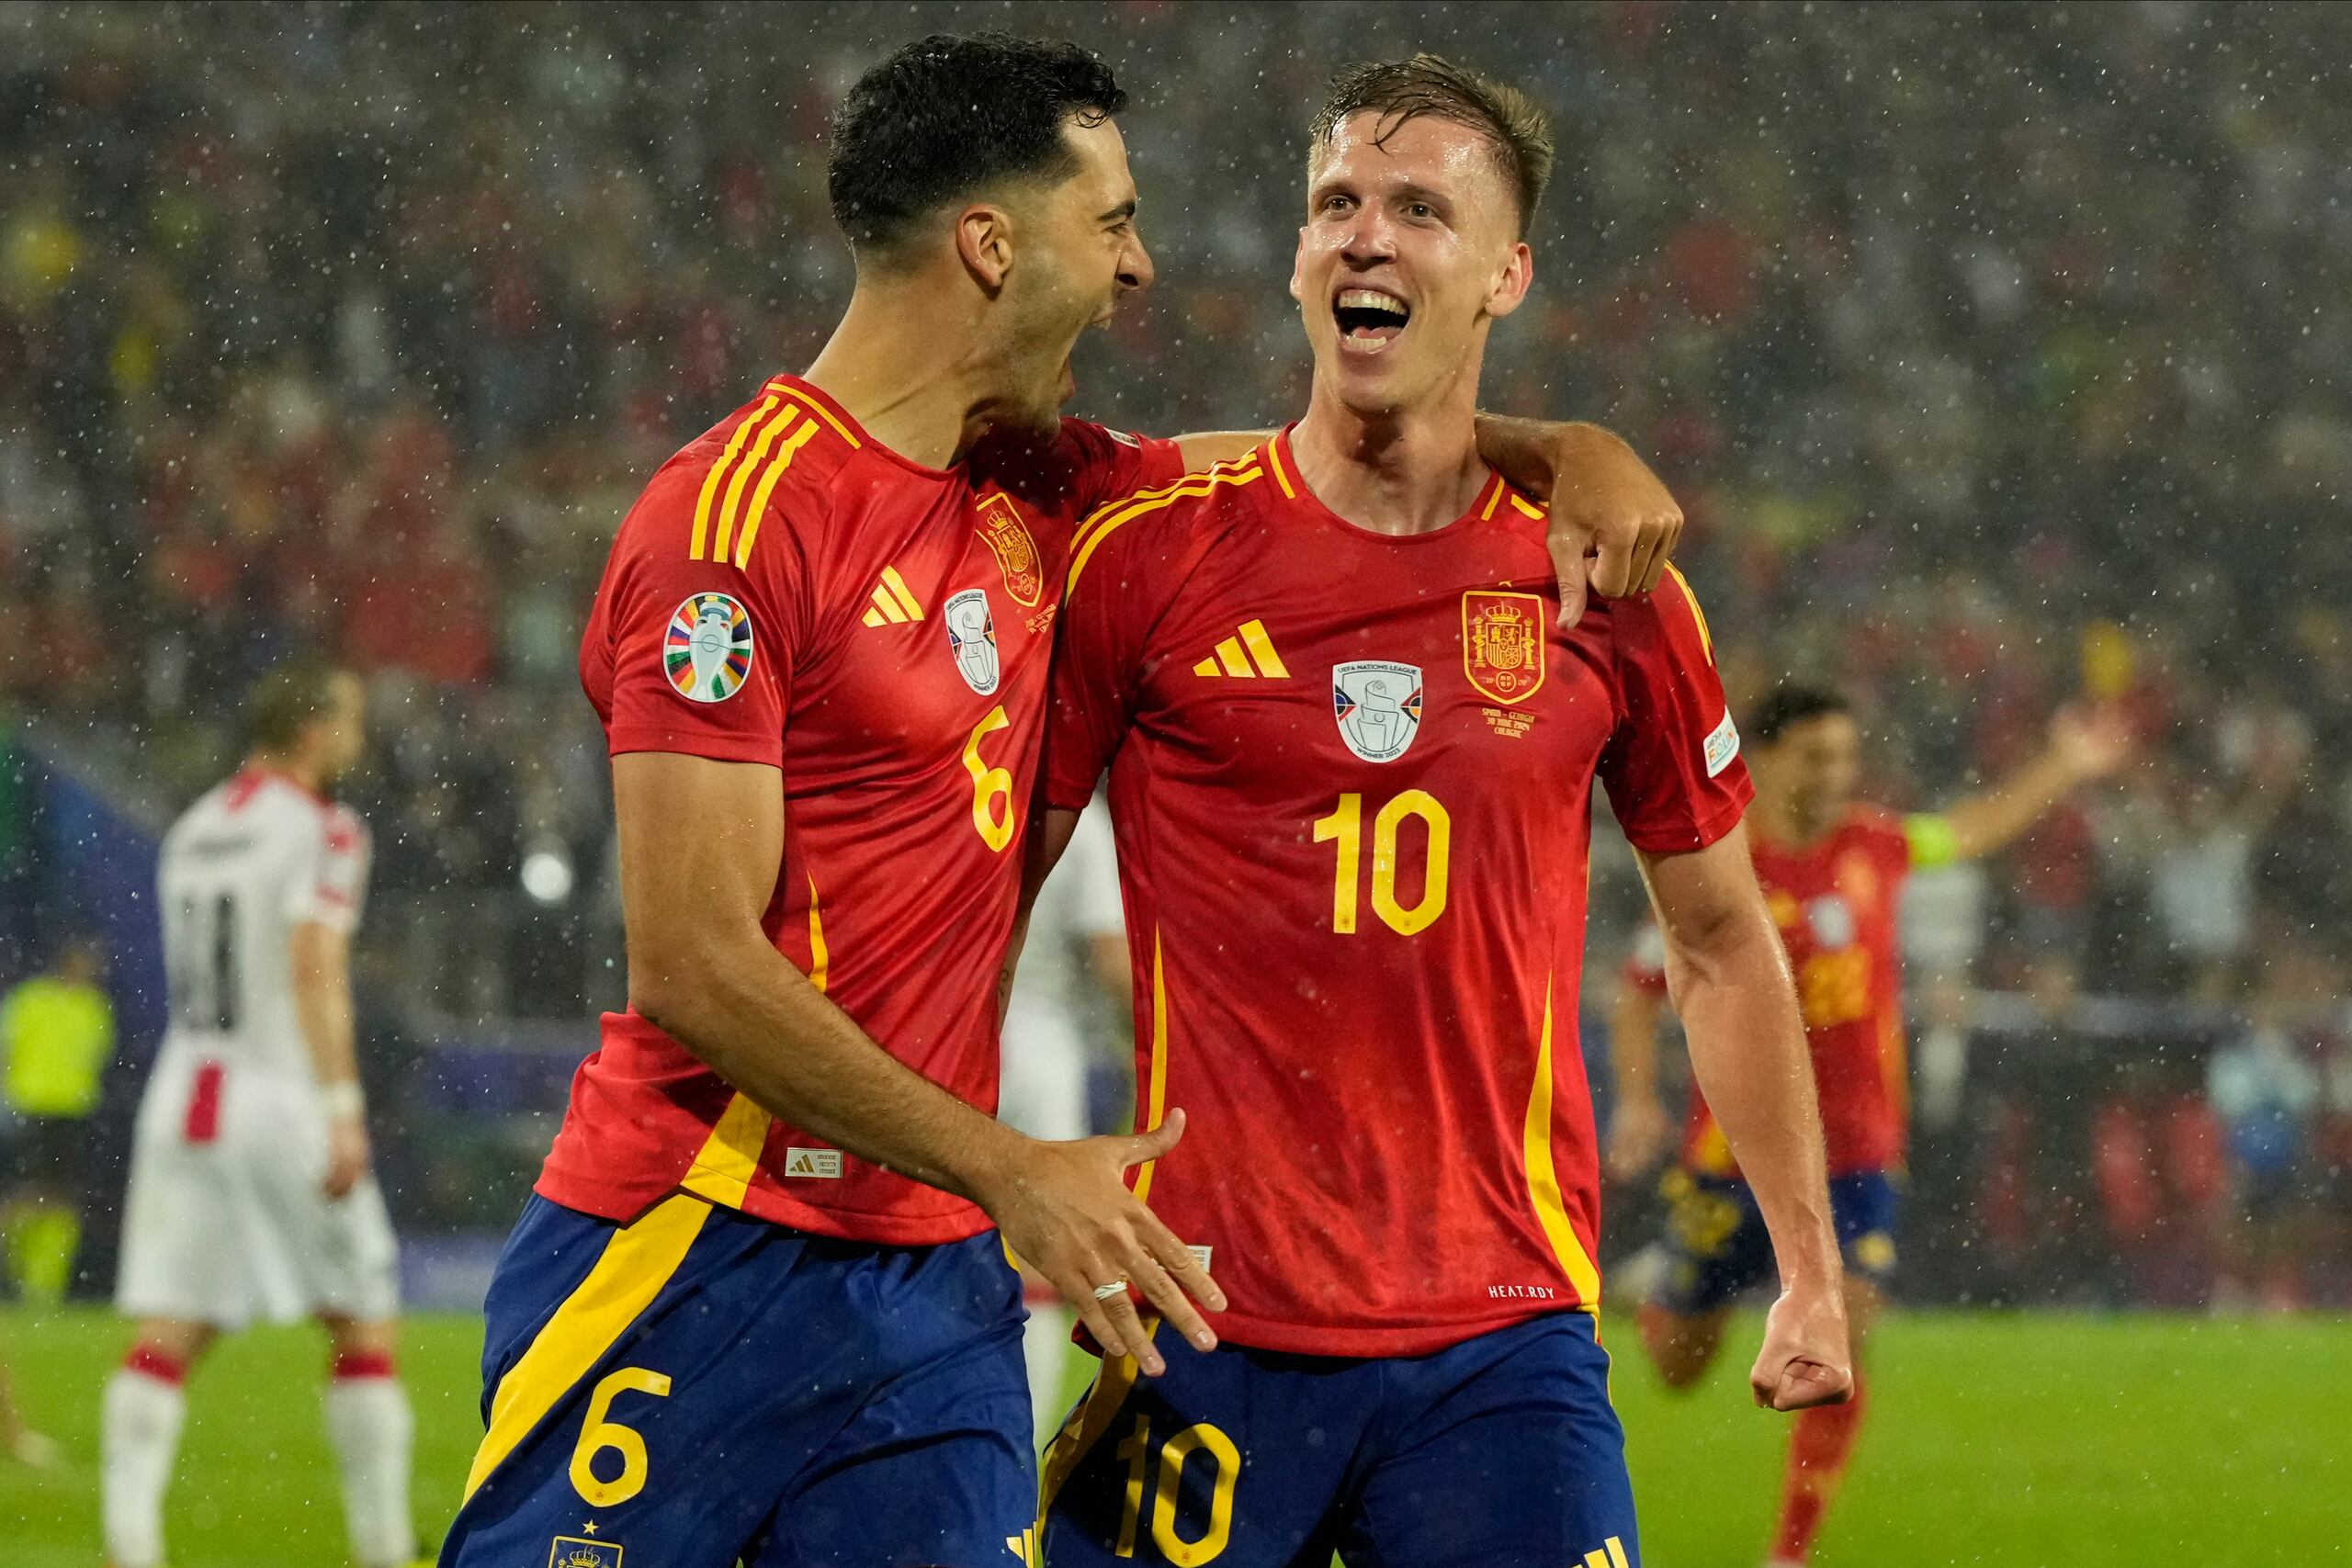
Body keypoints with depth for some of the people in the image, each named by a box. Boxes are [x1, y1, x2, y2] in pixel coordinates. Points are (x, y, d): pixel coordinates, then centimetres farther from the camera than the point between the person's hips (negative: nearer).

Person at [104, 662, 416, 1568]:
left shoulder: (193, 831, 16)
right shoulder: (320, 831, -6)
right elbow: (315, 971, -18)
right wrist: (343, 1110, -22)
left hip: (181, 1097, 6)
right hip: (282, 1098, -6)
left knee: (164, 1339, -2)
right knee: (365, 1326, 6)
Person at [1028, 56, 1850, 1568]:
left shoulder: (1604, 588, 5)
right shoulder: (1151, 556, -1)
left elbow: (1723, 943, 16)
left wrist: (1812, 1274, 13)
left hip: (1505, 1340, 1)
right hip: (1203, 1324, -1)